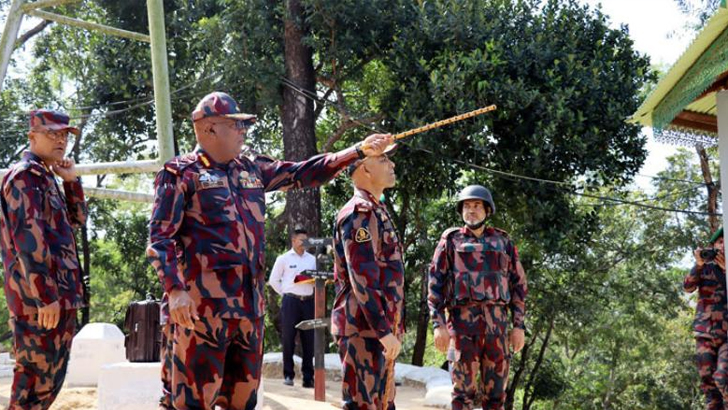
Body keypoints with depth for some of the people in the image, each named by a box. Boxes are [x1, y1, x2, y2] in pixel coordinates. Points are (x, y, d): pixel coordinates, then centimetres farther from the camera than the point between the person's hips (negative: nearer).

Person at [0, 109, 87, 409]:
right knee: (36, 377, -7)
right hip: (40, 297, -10)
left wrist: (71, 181, 10)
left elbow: (77, 220, 25)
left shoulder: (46, 177, 19)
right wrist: (46, 296, -24)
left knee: (51, 378, 14)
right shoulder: (25, 176, -11)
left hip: (59, 295, 10)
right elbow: (28, 237, -20)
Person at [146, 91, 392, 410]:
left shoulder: (252, 169, 18)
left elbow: (301, 174, 23)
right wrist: (175, 289, -18)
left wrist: (359, 151, 18)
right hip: (203, 305, -7)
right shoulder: (180, 173, -1)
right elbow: (159, 239, -6)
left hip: (250, 303, 7)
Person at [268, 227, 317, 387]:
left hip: (308, 301, 3)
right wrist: (285, 294, 2)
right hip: (290, 301, -3)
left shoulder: (312, 259, 14)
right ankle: (288, 374, 5)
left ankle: (308, 377, 5)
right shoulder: (283, 259, 5)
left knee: (309, 339, 1)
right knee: (288, 338, -2)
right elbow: (273, 280, 7)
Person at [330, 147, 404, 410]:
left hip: (378, 327, 10)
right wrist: (385, 330, -23)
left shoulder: (376, 211, 19)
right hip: (365, 327, -10)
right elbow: (362, 278, -21)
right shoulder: (360, 213, -13)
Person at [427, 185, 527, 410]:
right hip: (463, 323, -2)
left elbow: (518, 284, 12)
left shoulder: (502, 241, 13)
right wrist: (438, 324, -9)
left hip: (496, 323, 3)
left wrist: (519, 326, 3)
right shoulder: (451, 240, 7)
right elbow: (435, 283, 1)